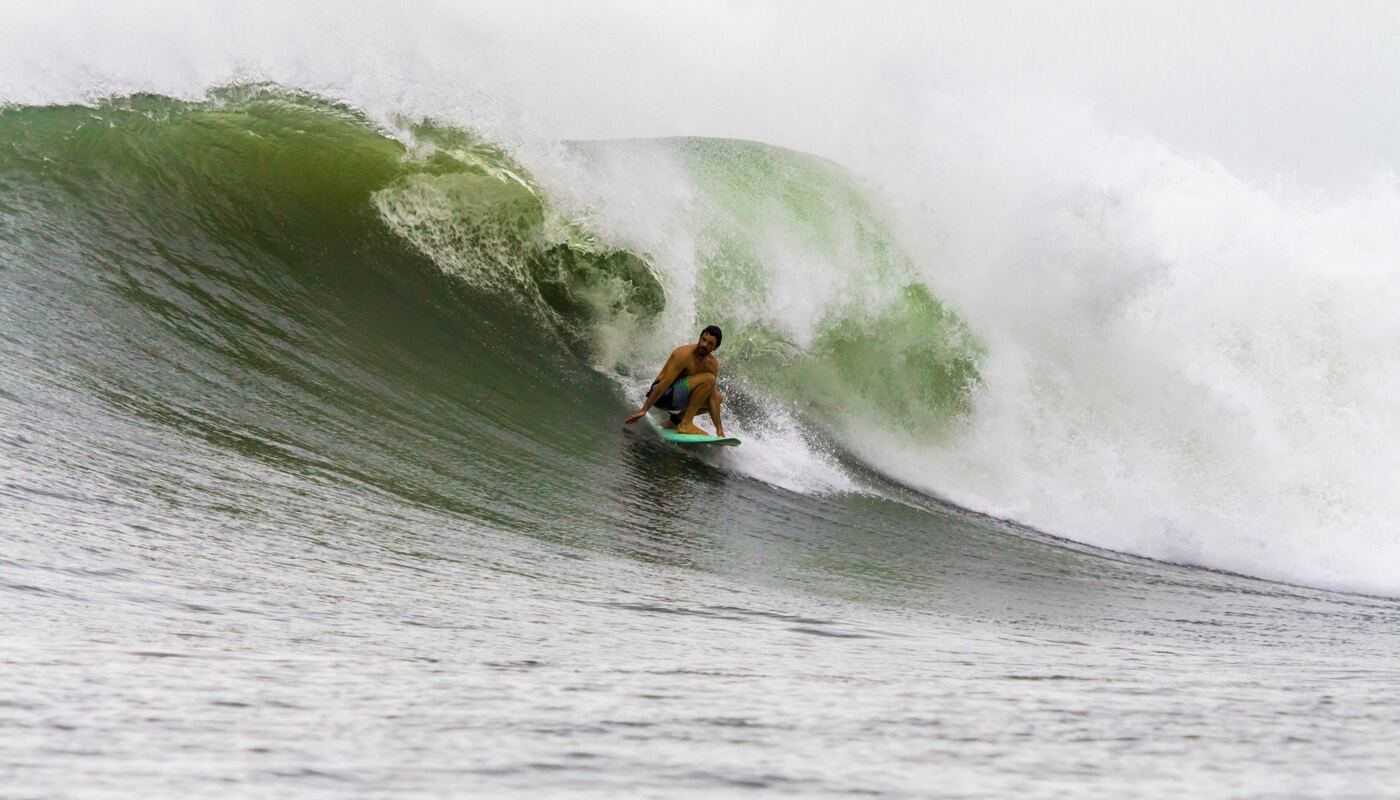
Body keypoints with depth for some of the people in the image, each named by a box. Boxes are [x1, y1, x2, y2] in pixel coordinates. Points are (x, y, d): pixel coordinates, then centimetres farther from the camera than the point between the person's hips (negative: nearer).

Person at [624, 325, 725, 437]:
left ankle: (677, 418, 6)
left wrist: (719, 429, -9)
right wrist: (643, 410, -26)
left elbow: (712, 398, -1)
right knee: (708, 379, -22)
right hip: (663, 395, -8)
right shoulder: (684, 354, -19)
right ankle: (686, 424, -22)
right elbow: (665, 382, -24)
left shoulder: (712, 364, 2)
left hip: (678, 397, 8)